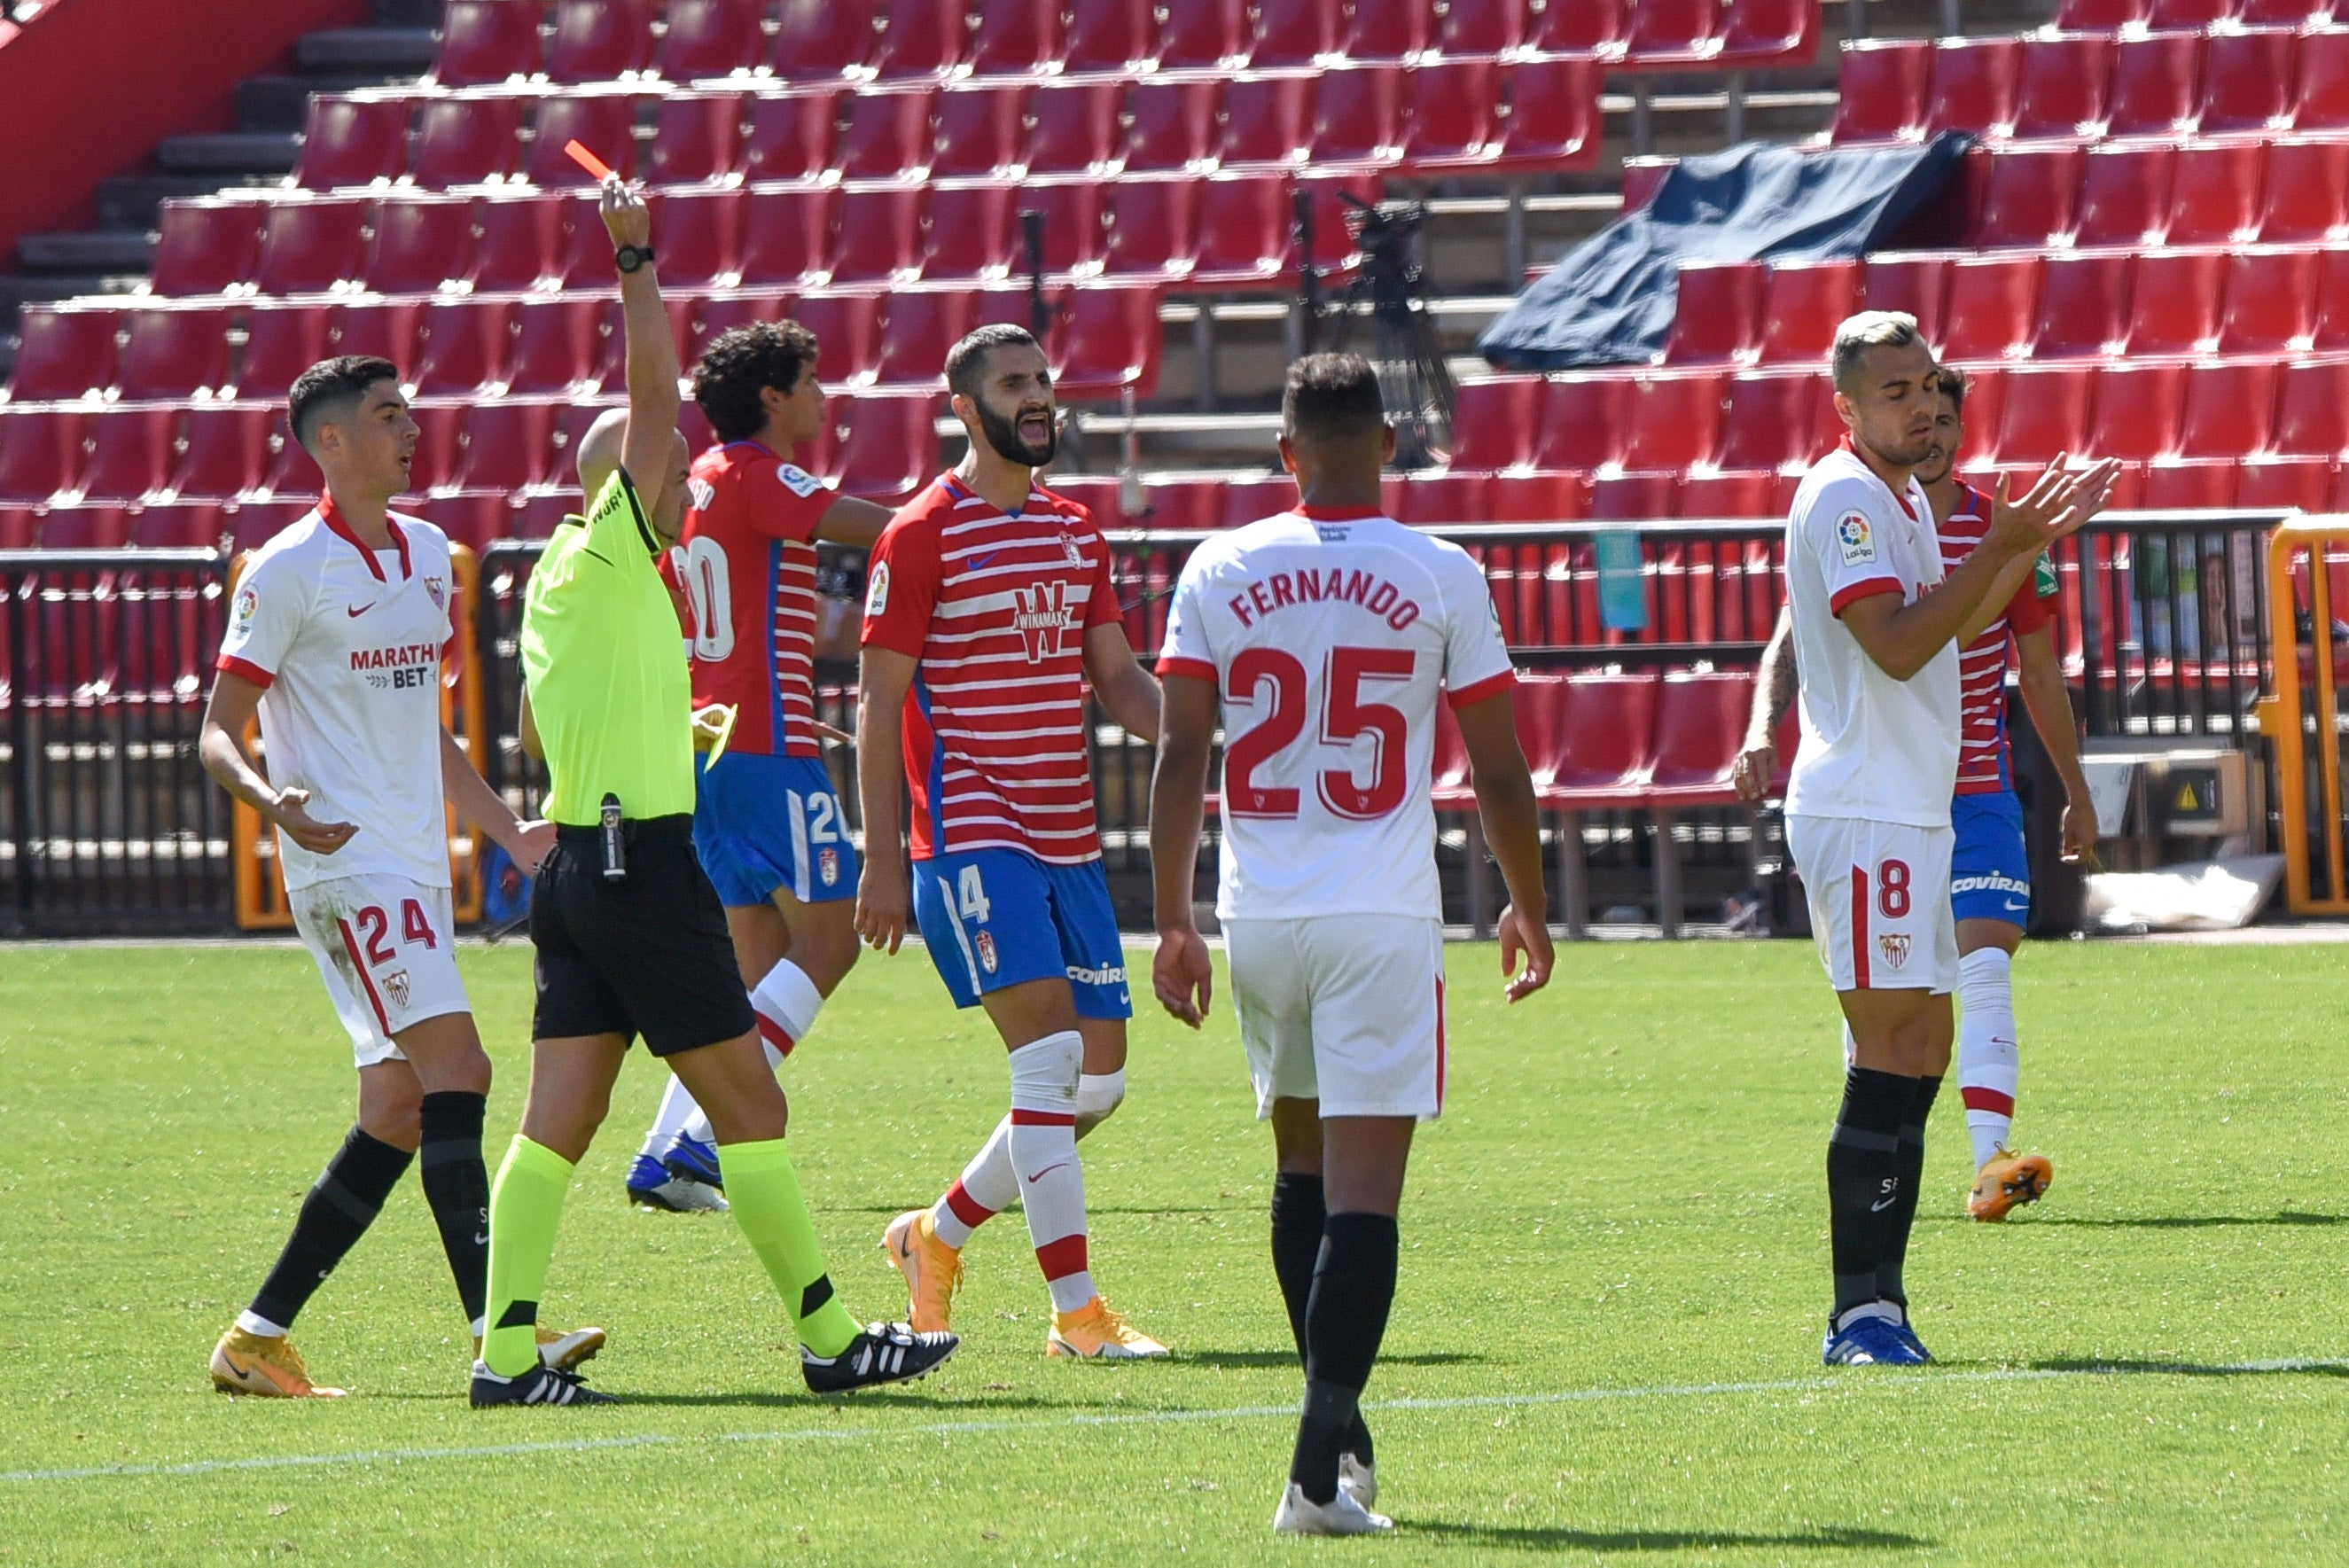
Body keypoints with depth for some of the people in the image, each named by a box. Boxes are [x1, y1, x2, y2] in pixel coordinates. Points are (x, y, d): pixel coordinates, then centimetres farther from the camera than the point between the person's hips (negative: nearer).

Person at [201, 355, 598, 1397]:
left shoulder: (427, 555, 16)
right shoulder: (290, 570, -7)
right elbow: (218, 732, -7)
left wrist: (507, 830, 23)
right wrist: (276, 803, -27)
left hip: (416, 869, 9)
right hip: (347, 869, -9)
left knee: (398, 1110, 6)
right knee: (454, 1065, -19)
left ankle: (258, 1338, 13)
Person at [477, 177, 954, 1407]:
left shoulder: (556, 581, 16)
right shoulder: (610, 557, -9)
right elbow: (654, 395, -17)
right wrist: (636, 262, -18)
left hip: (576, 867, 9)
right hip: (641, 865, -9)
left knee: (556, 1123, 3)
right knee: (750, 1108, -2)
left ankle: (507, 1351, -3)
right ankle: (827, 1337, 3)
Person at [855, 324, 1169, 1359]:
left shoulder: (1076, 533, 15)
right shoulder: (922, 535, -6)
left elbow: (1115, 678, 17)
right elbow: (879, 701, -5)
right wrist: (882, 862, -9)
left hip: (1068, 841, 7)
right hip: (973, 836, -7)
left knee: (1100, 1076, 6)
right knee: (1048, 1052, -16)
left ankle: (938, 1234, 26)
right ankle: (1075, 1311, -15)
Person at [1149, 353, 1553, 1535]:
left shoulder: (1219, 572, 2)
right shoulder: (1442, 579, -3)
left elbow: (1179, 758, 0)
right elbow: (1499, 772, 1)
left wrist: (1172, 920, 7)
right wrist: (1528, 907, 16)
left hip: (1259, 915, 3)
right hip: (1382, 917, -3)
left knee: (1303, 1166, 21)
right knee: (1362, 1193, -6)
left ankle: (1339, 1431, 27)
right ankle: (1322, 1466, -17)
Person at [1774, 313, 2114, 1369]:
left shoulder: (1902, 499, 18)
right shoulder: (1844, 498, -13)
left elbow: (1950, 628, 28)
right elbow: (1897, 645, -22)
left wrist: (2030, 544, 17)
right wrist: (1999, 546, -22)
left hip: (1908, 814, 10)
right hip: (1863, 815, -10)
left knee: (1923, 1046, 10)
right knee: (1890, 1054, -13)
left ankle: (1874, 1306, 12)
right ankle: (1862, 1311, -13)